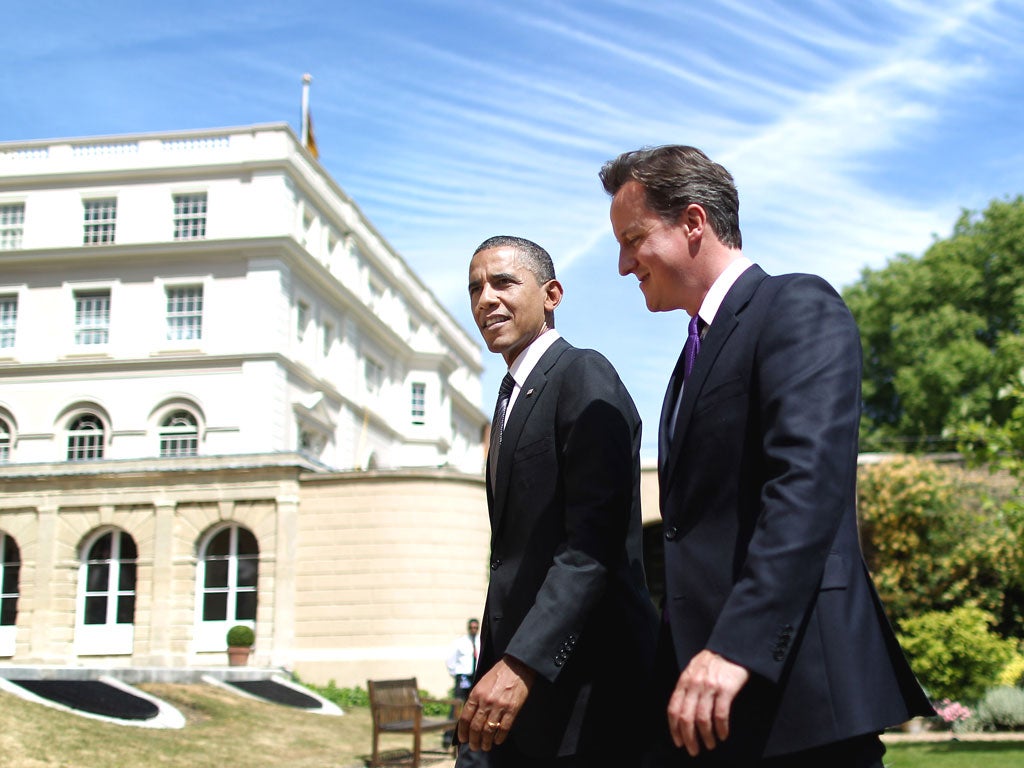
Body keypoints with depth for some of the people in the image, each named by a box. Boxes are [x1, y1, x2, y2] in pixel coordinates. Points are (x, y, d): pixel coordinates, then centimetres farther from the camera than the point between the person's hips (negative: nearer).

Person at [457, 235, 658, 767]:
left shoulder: (585, 377, -8)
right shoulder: (515, 397, 20)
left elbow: (593, 542, -19)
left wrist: (523, 663, -25)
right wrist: (495, 661, 18)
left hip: (578, 681, -8)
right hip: (509, 669, 8)